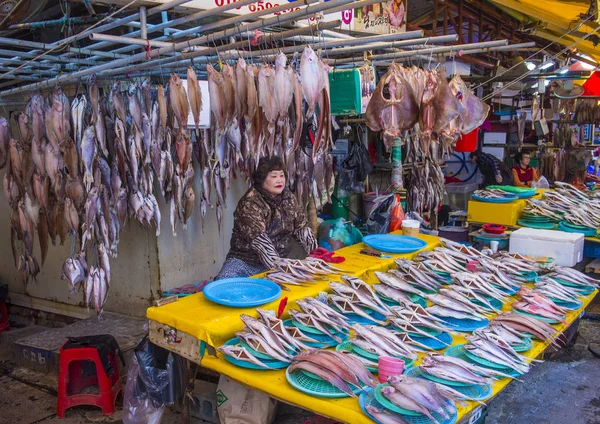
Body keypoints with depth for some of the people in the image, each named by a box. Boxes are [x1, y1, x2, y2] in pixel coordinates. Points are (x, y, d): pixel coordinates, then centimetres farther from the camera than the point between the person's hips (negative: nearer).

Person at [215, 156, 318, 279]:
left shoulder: (288, 197, 6)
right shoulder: (250, 203, -14)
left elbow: (301, 226, 10)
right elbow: (259, 240, -24)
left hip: (280, 261, 6)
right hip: (245, 261, -6)